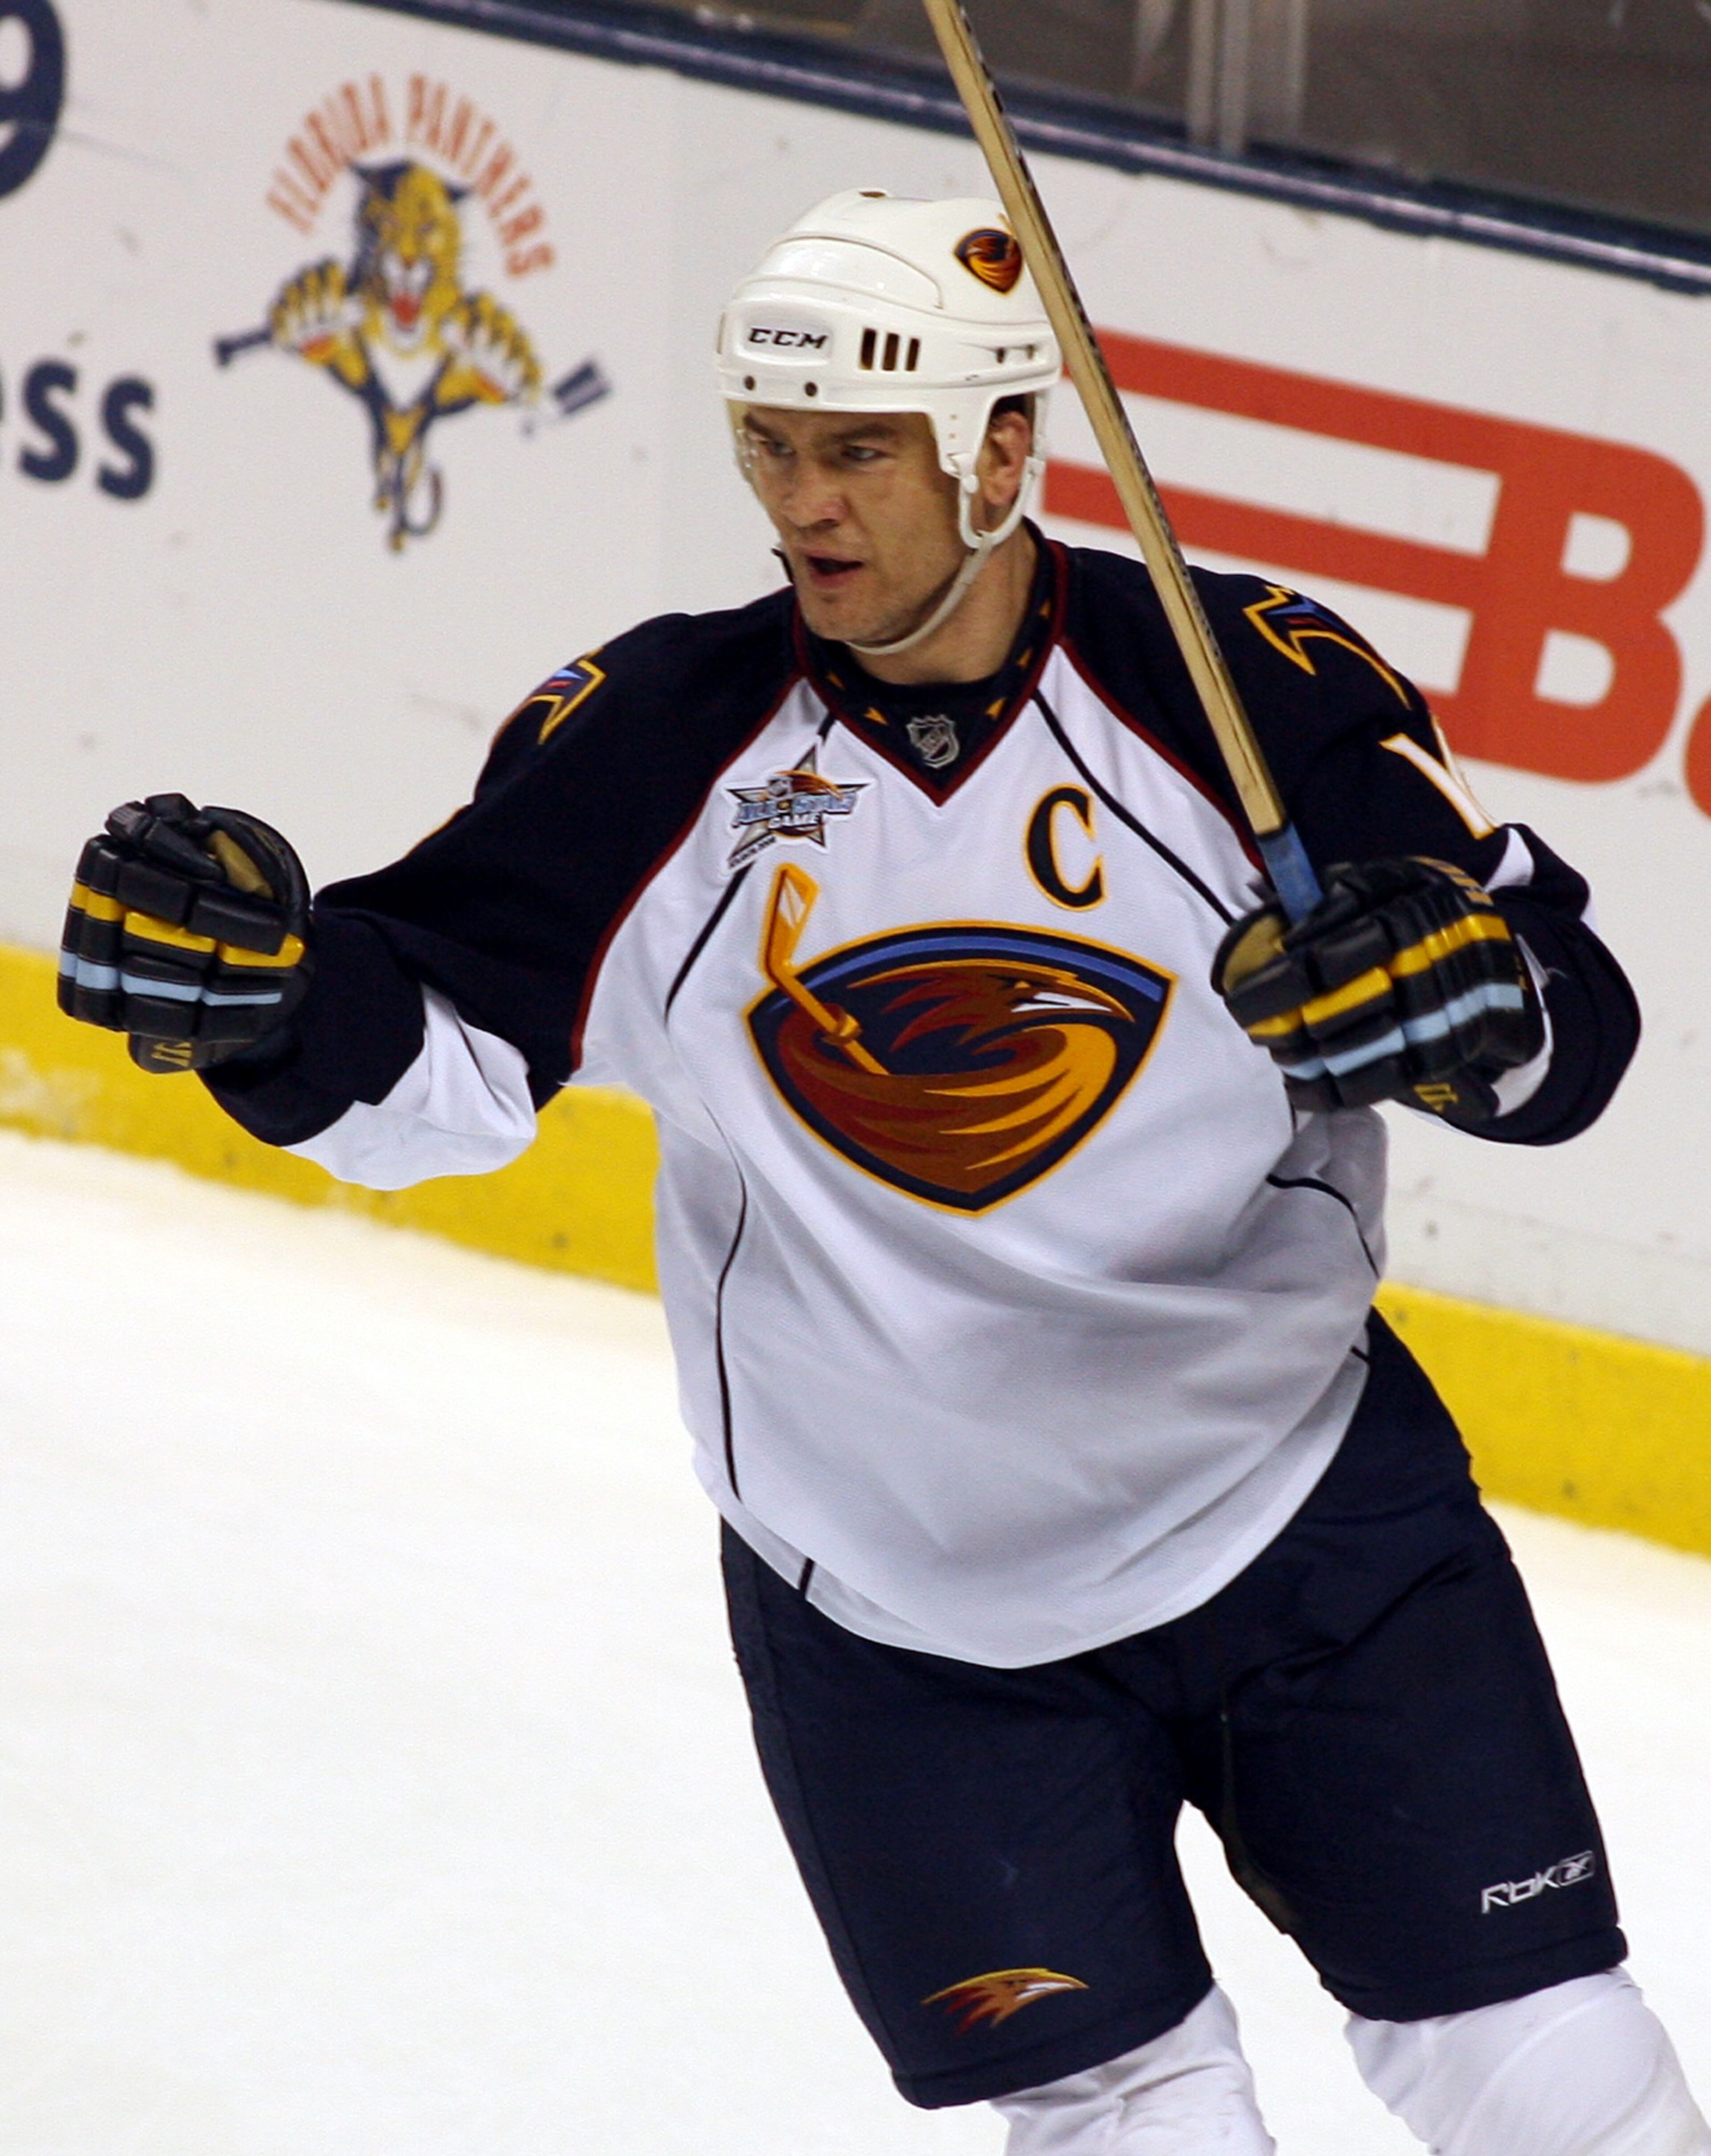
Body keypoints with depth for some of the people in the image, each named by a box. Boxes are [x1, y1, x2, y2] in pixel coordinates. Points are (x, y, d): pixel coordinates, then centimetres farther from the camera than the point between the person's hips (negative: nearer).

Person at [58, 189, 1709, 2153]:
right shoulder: (655, 747, -10)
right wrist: (267, 980, -30)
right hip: (896, 1612, 0)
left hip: (1312, 1515, 0)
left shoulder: (1251, 689, -13)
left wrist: (1474, 994, -32)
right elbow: (435, 1058, -10)